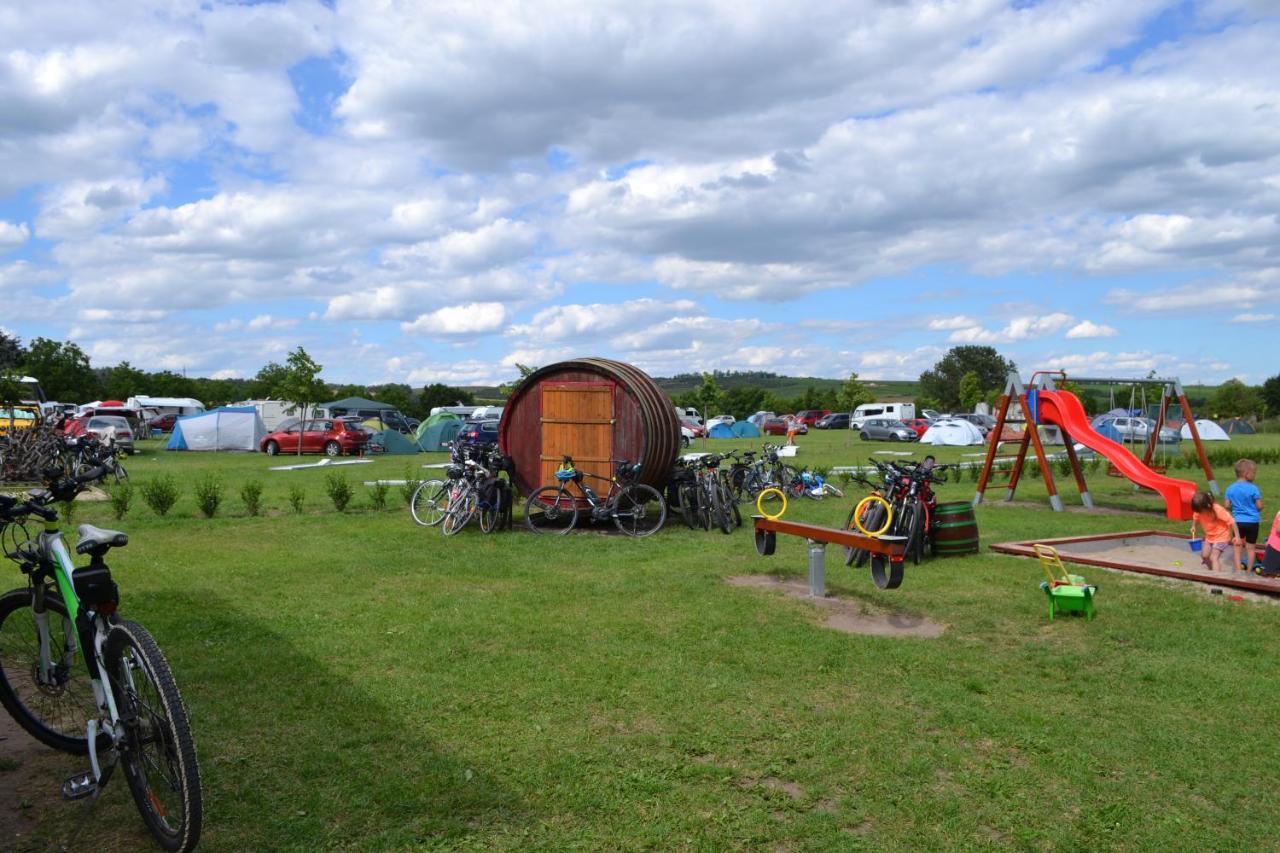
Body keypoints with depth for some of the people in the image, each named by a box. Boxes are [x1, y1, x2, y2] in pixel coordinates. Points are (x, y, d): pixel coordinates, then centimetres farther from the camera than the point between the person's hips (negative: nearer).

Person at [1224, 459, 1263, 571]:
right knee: (1251, 547, 12)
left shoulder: (1230, 488, -2)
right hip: (1252, 521, -2)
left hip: (1237, 521, 2)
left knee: (1237, 546, 11)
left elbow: (1227, 506, 0)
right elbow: (1259, 506, -12)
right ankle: (1249, 571, 20)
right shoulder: (1253, 488, -14)